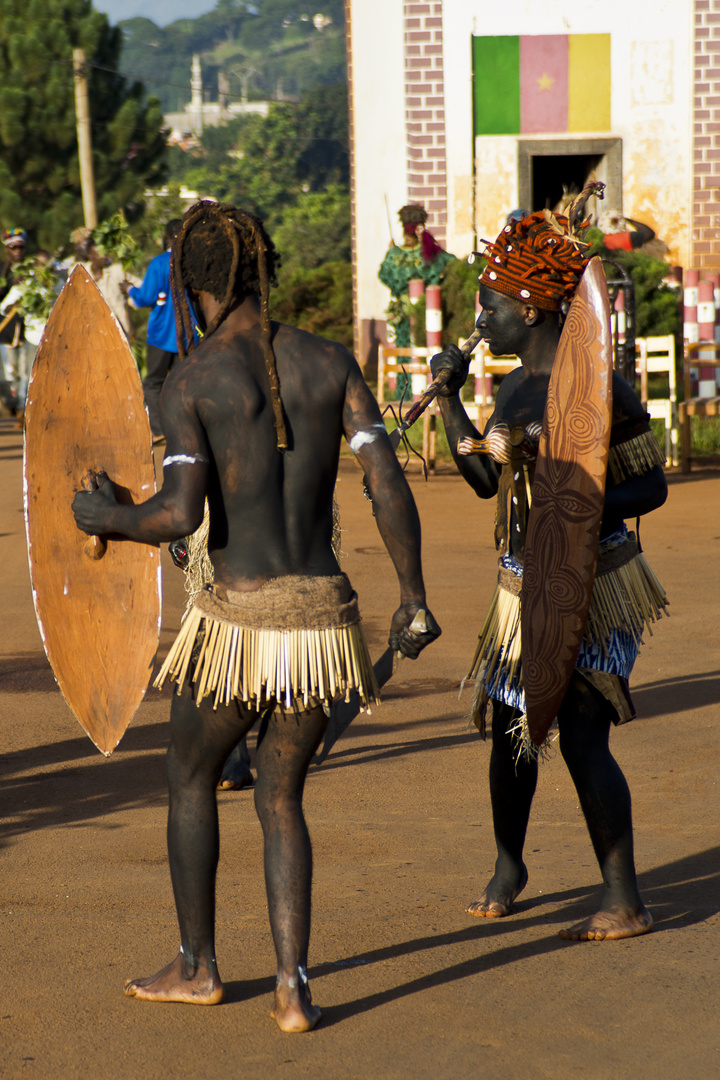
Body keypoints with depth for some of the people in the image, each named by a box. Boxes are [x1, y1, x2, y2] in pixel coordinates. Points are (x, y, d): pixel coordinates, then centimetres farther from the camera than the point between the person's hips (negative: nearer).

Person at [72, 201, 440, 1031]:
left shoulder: (188, 382, -7)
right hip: (326, 614, 4)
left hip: (241, 619, -4)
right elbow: (388, 484, -2)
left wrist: (106, 518, 3)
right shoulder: (332, 364, 5)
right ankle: (292, 987, 7)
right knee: (280, 799, 19)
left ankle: (197, 967, 32)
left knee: (190, 777, 22)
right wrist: (413, 597, 7)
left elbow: (180, 514, -18)